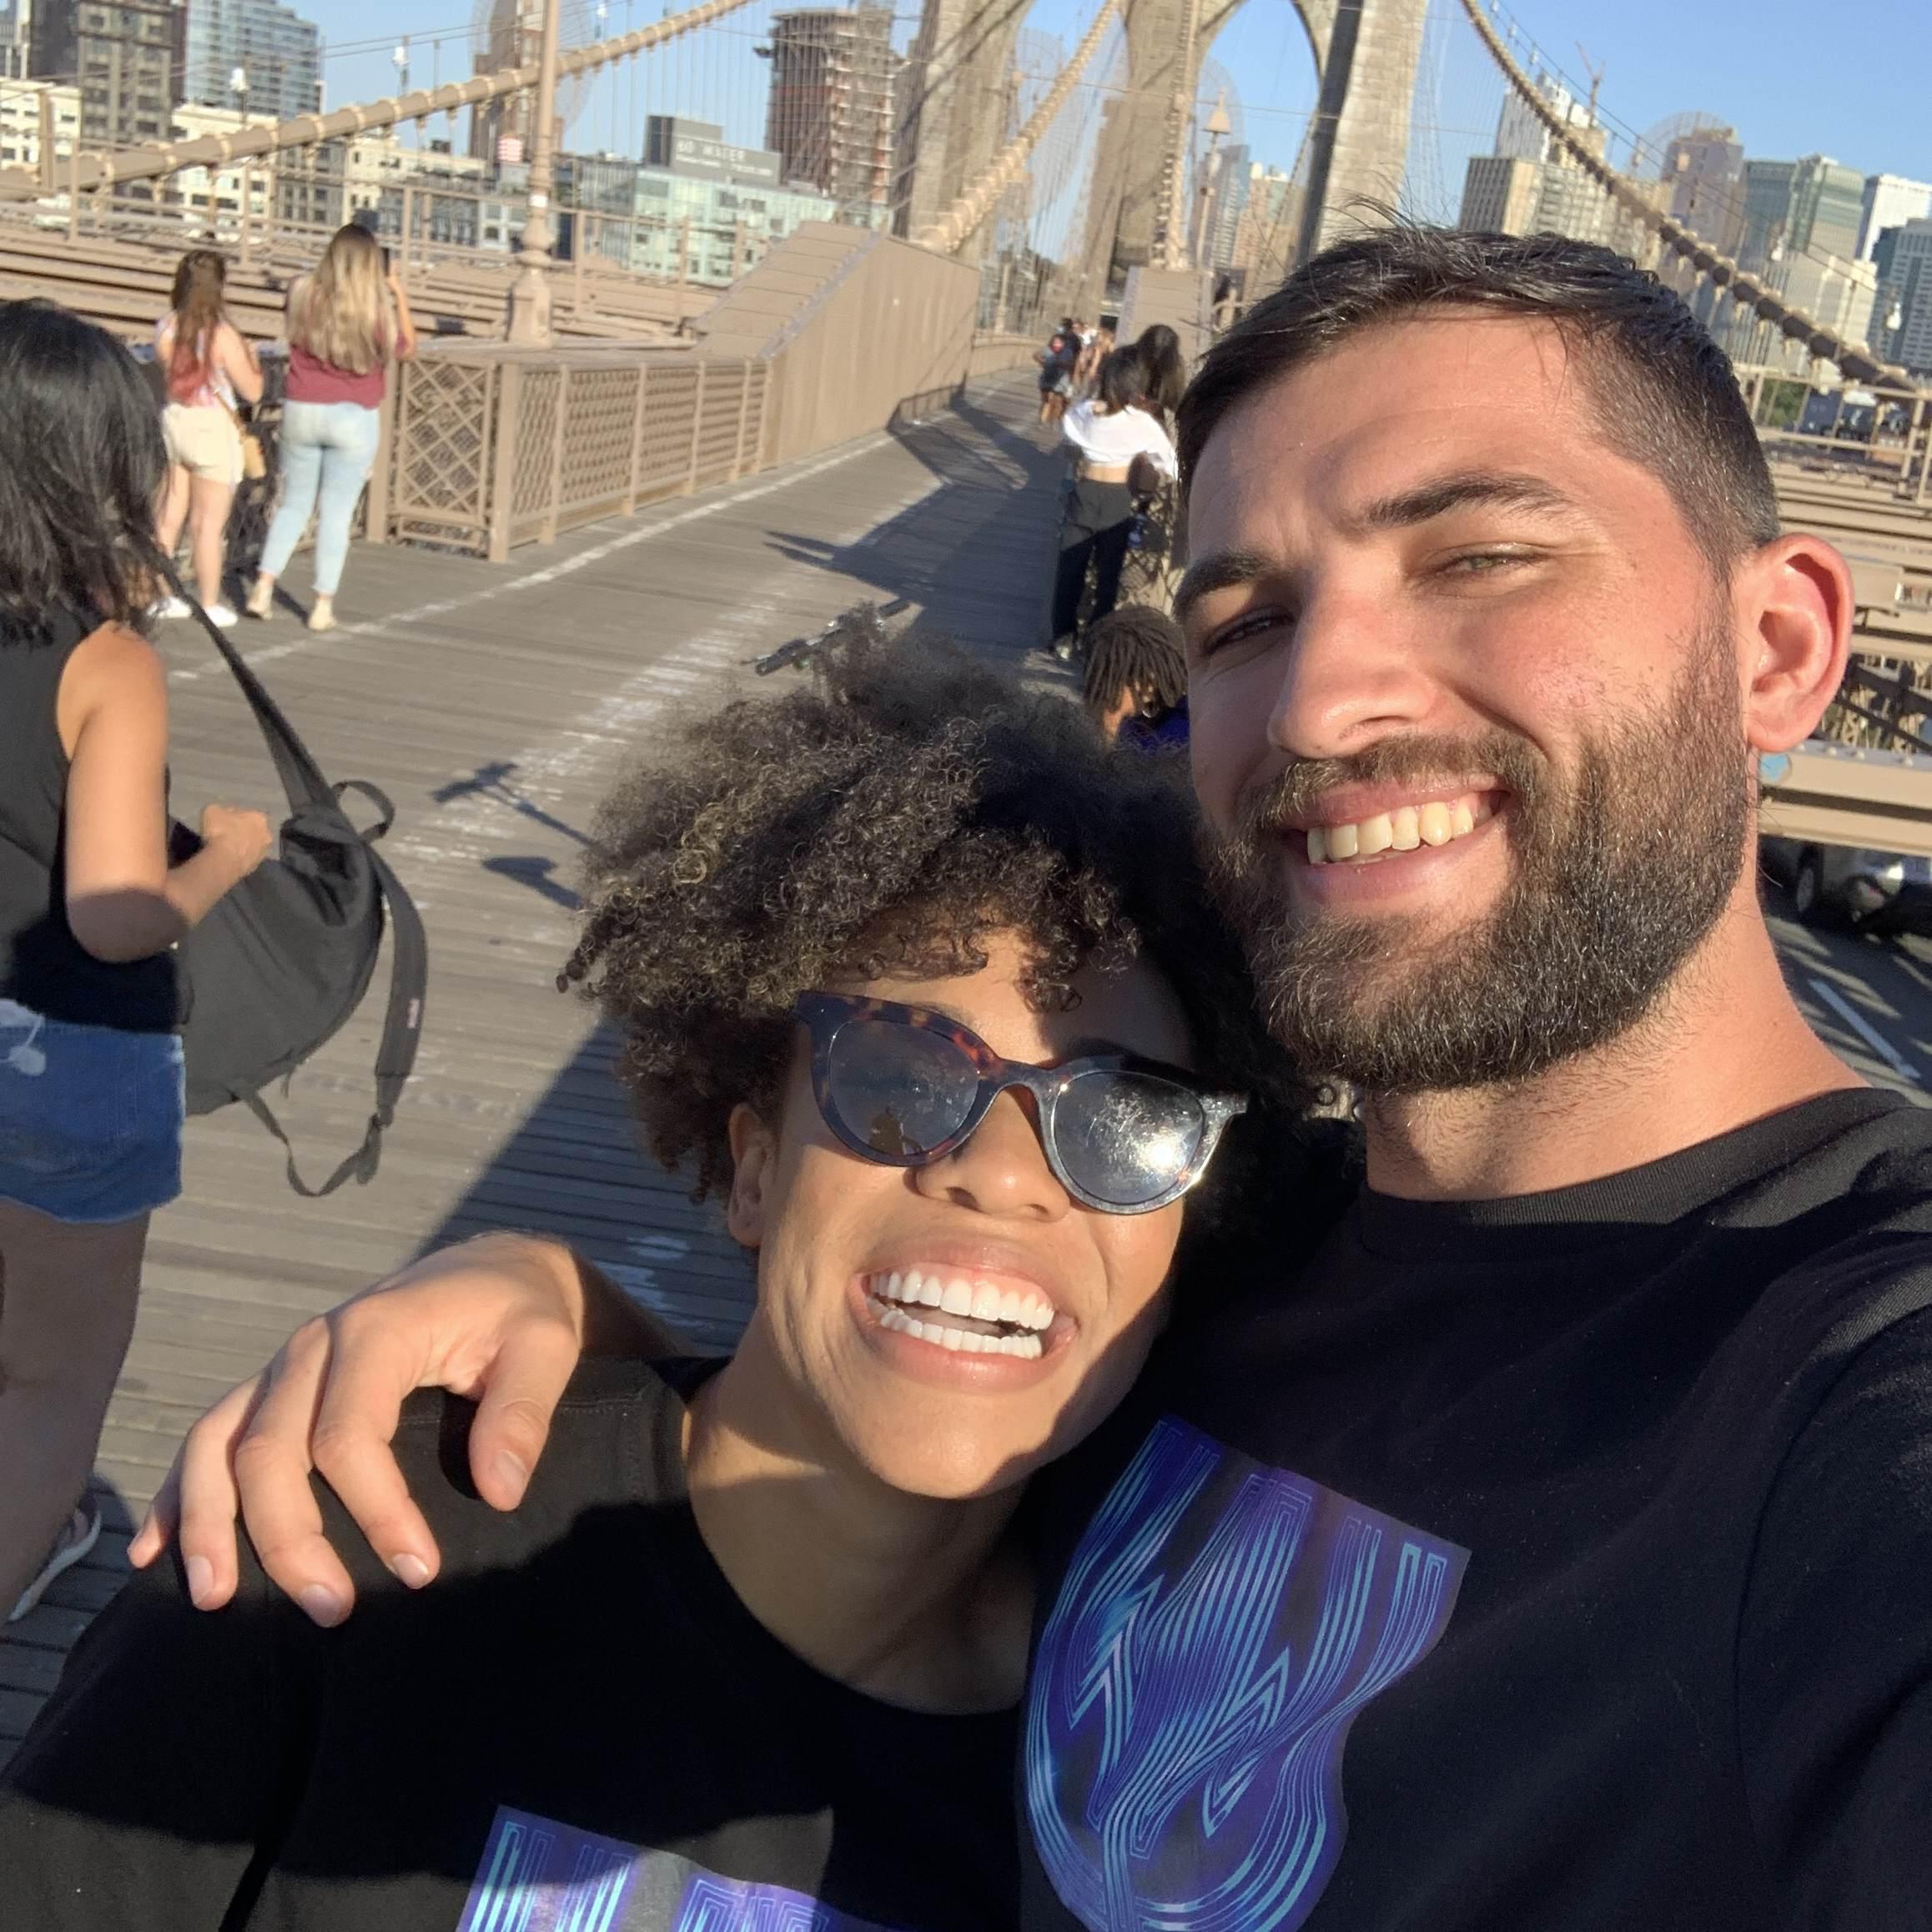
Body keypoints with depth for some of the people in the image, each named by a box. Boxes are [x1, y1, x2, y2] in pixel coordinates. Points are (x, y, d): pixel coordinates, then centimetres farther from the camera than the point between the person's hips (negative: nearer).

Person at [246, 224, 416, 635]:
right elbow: (406, 349, 5)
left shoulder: (304, 295, -7)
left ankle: (263, 588, 11)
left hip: (302, 413, 3)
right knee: (337, 514, 5)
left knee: (294, 504, 17)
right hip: (355, 419, -3)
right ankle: (323, 606, 7)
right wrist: (400, 295, 12)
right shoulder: (379, 310, -14)